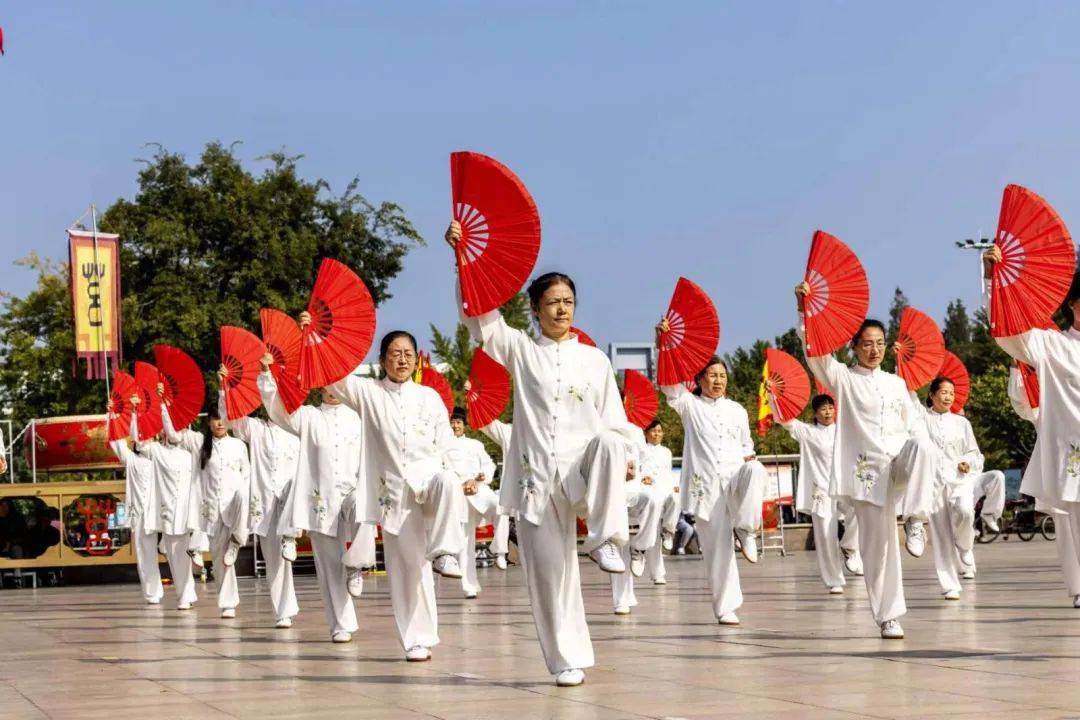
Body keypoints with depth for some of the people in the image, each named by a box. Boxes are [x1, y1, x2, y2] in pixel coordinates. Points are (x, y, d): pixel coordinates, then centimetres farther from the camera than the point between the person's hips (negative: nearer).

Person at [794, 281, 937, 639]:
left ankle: (915, 518, -26)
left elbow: (915, 424, 17)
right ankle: (889, 617, 3)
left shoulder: (897, 383, 19)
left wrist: (920, 453, -2)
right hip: (868, 469, -2)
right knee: (877, 542, -6)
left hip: (900, 461, 2)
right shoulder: (843, 379, 7)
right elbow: (815, 352, -9)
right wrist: (804, 310, -21)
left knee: (921, 445, -34)